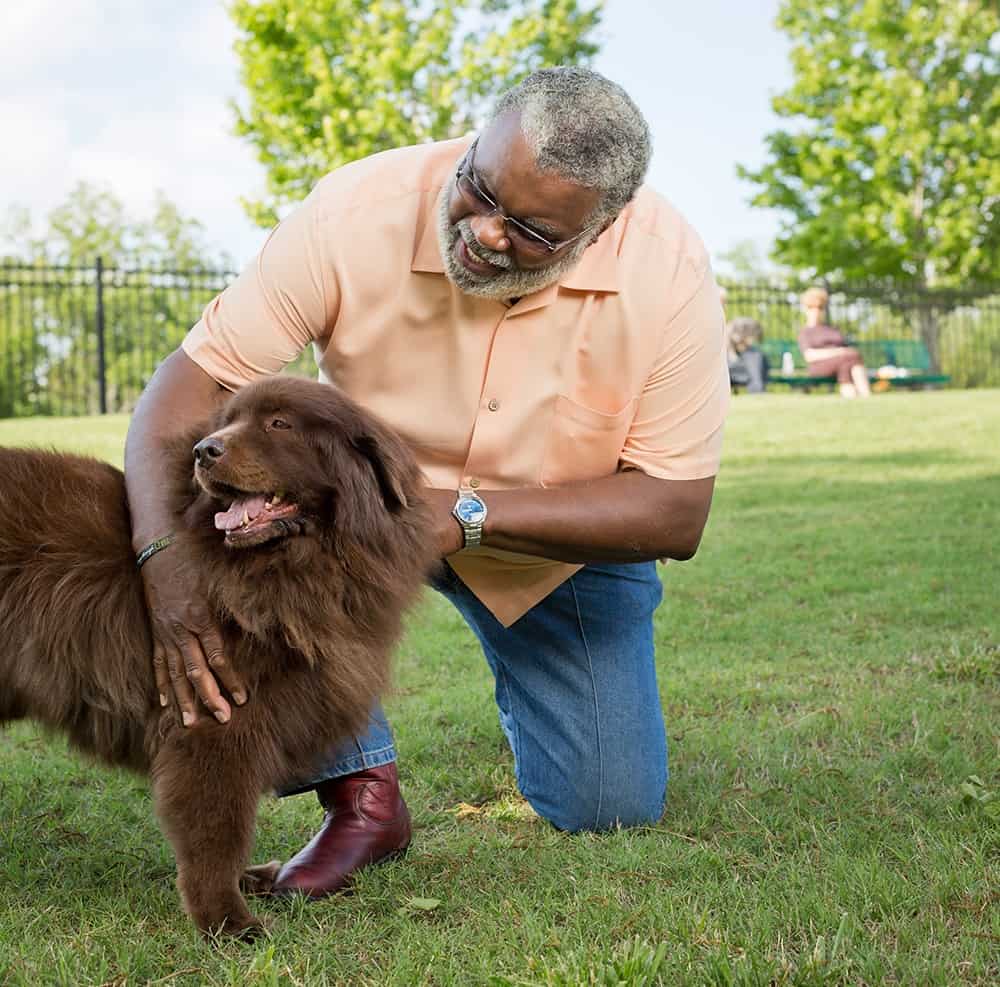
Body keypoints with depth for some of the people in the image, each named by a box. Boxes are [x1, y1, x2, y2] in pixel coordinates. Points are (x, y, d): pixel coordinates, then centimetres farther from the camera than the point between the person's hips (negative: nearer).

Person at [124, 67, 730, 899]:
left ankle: (522, 667, 30)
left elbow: (677, 512, -26)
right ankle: (360, 793, -15)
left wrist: (466, 513, -37)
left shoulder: (668, 269, -28)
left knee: (612, 812, -4)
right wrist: (165, 559, -45)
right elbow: (190, 385, -27)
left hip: (564, 537, 0)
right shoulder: (357, 212, -29)